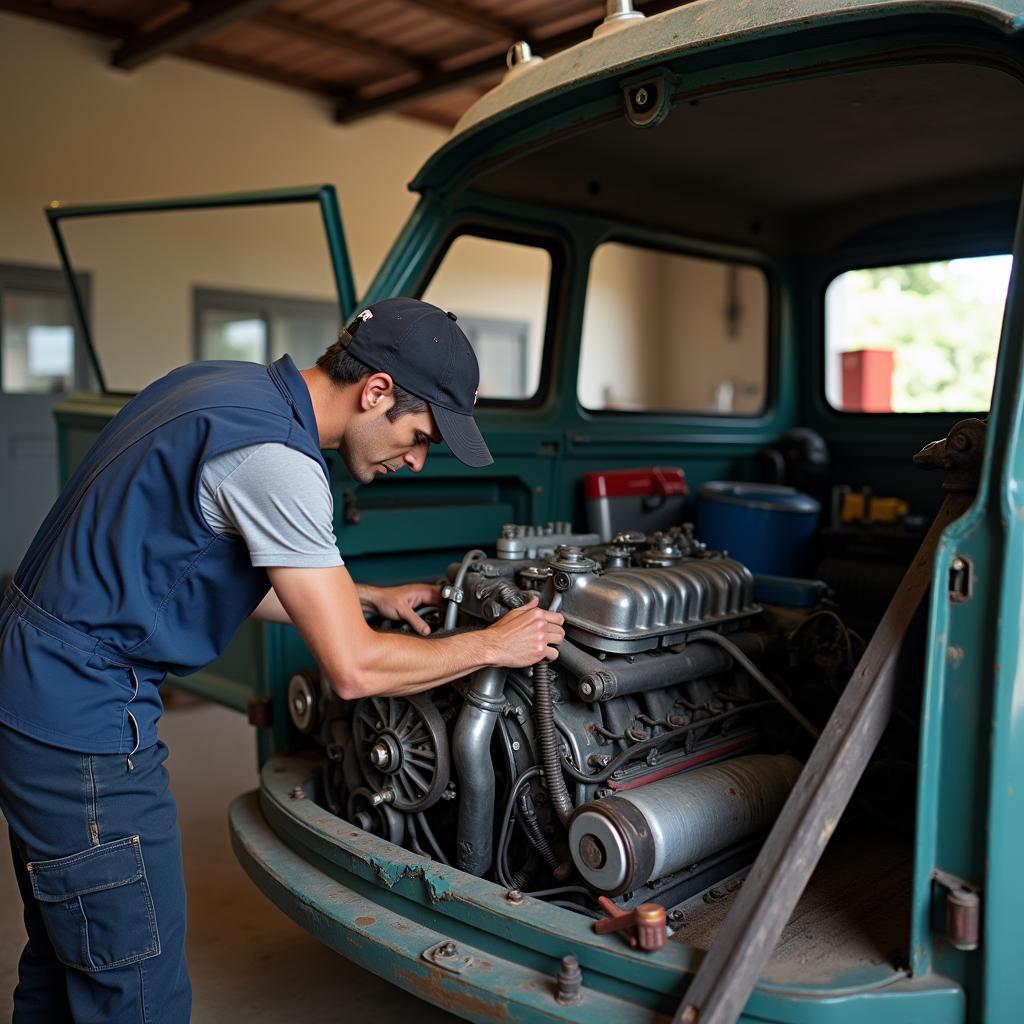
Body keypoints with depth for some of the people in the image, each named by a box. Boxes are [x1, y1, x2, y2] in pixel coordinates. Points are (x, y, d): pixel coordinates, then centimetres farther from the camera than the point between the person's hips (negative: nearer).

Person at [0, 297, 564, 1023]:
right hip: (83, 722, -10)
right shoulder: (276, 456, -24)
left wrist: (368, 598, 14)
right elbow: (353, 670, -21)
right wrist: (492, 646, -7)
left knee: (64, 962, 26)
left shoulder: (225, 389, 6)